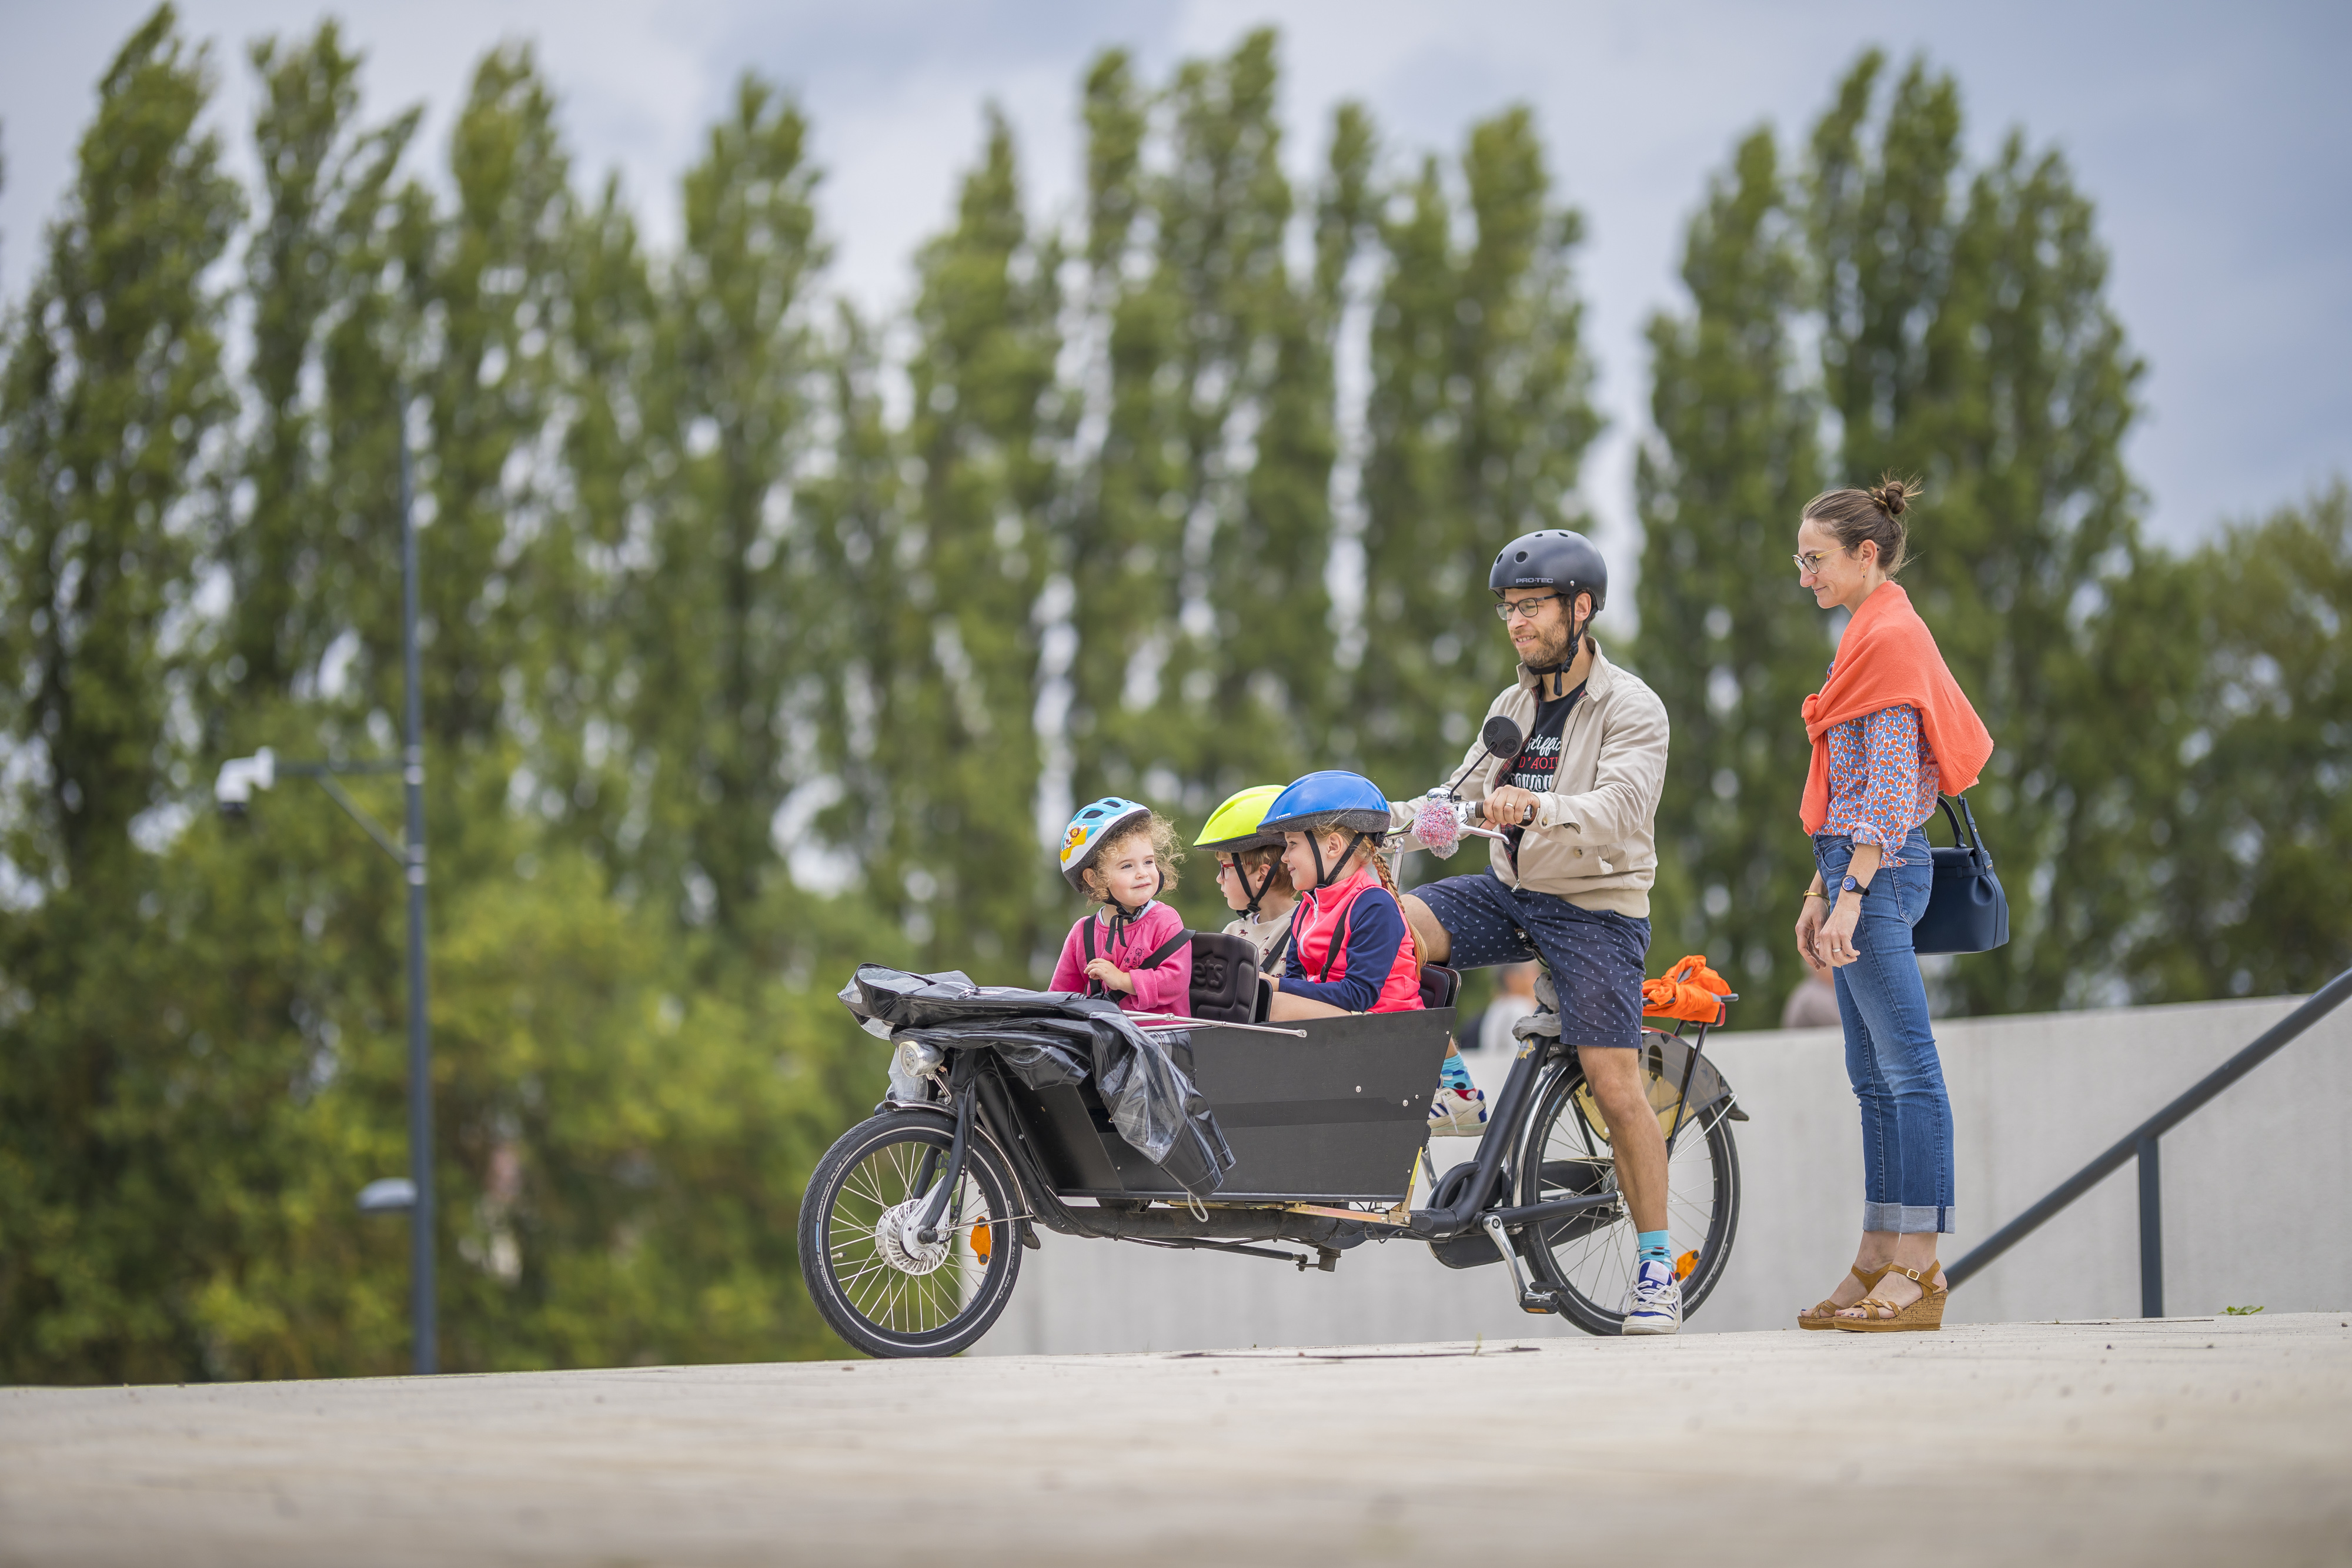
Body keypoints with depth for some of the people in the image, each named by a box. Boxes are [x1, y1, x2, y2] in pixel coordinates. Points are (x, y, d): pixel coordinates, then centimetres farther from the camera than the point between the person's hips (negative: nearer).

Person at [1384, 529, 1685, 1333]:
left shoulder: (1630, 708, -11)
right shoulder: (1515, 704, 11)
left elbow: (1621, 806, -28)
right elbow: (1468, 800, 12)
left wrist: (1538, 807, -46)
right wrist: (1395, 815, -7)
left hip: (1595, 905, -6)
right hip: (1511, 892, 6)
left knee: (1615, 1084, -11)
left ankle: (1658, 1267, 0)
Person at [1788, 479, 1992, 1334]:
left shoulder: (1890, 638, -10)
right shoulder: (1872, 637, 20)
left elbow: (1891, 789, -17)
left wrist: (1851, 894, -21)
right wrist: (1820, 892, 21)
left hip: (1881, 869, -10)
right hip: (1860, 868, 10)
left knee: (1907, 1068, -9)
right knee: (1873, 1073, 10)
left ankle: (1919, 1272, -10)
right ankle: (1877, 1266, 13)